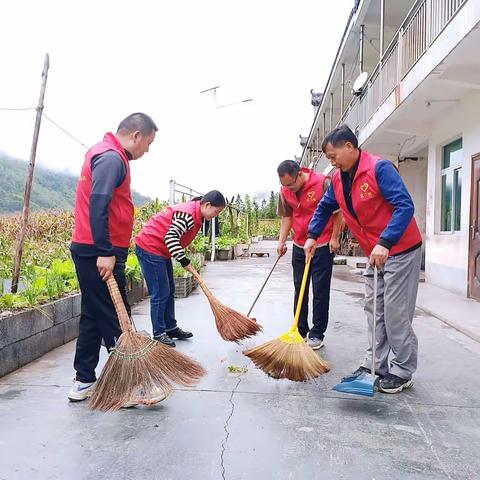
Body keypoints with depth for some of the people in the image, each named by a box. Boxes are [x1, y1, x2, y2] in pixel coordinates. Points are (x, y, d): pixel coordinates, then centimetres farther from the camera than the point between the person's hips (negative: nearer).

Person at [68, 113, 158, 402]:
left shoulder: (107, 155, 19)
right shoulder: (112, 157, -13)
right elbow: (98, 205, -25)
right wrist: (105, 253, -26)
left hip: (91, 252, 10)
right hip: (100, 254, -10)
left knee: (94, 317, 14)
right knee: (116, 321, -3)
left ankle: (84, 383, 24)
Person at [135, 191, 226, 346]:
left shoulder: (196, 215, 9)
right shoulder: (188, 214, -23)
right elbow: (171, 237, -29)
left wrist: (186, 262, 13)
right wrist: (184, 261, -25)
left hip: (161, 250, 11)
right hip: (149, 248, -10)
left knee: (169, 291, 14)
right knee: (160, 293, -5)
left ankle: (171, 328, 24)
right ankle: (158, 334, 6)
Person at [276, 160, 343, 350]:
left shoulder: (323, 183, -17)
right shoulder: (285, 191, -2)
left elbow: (338, 211, -8)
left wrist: (334, 238, -9)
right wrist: (281, 241, 2)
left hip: (323, 246, -5)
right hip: (299, 246, 6)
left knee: (320, 291, 1)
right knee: (299, 289, 11)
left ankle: (317, 334, 12)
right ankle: (300, 331, 23)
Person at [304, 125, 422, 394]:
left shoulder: (379, 168, -20)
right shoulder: (338, 179, 4)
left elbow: (405, 206, -27)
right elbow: (325, 208, 19)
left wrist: (385, 243, -33)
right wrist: (313, 236, 11)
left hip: (401, 250, -8)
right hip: (375, 254, 8)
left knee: (395, 313, -3)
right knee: (374, 311, 11)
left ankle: (403, 372, 12)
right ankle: (376, 366, 23)